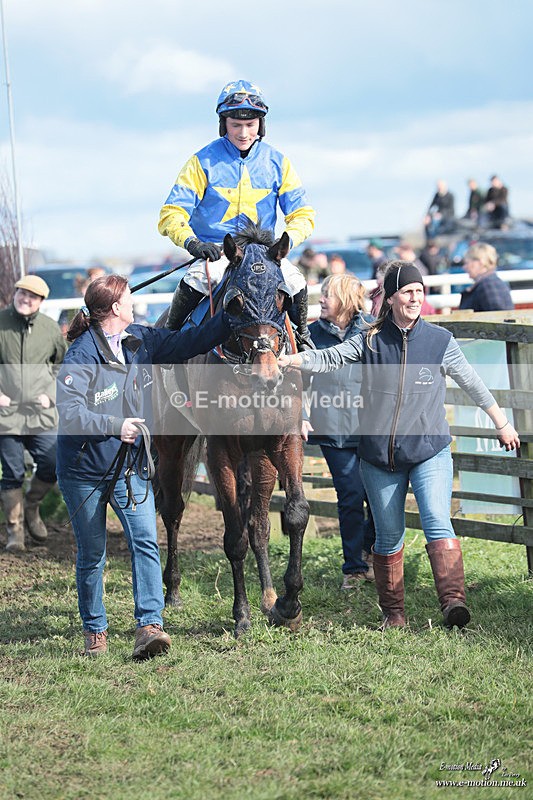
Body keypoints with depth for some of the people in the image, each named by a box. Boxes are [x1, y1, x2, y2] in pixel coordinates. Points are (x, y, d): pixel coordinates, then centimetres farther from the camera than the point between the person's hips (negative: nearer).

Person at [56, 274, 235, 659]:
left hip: (131, 466, 5)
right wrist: (115, 426, -35)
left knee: (146, 541, -13)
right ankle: (95, 631, 24)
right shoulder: (82, 356, -18)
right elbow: (69, 413, -27)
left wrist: (232, 316, 4)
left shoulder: (140, 341, 2)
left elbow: (190, 342, 11)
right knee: (92, 556, 8)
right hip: (85, 471, -5)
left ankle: (149, 625, -18)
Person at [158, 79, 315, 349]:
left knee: (296, 284, -23)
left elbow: (302, 214, 5)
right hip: (214, 251, -2)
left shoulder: (277, 163, 4)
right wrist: (191, 242, -27)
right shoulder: (203, 162, -4)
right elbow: (171, 215, -7)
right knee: (196, 280, -33)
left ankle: (302, 338, 6)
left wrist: (286, 240, -17)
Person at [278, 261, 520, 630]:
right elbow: (328, 358, -3)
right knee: (389, 536, 8)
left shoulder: (440, 341, 1)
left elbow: (473, 384, 10)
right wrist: (284, 360, -18)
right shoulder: (370, 342, 3)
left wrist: (503, 425, 17)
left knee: (437, 521, -21)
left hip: (430, 451, -2)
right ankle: (393, 611, 20)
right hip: (380, 457, 2)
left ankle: (454, 599, -31)